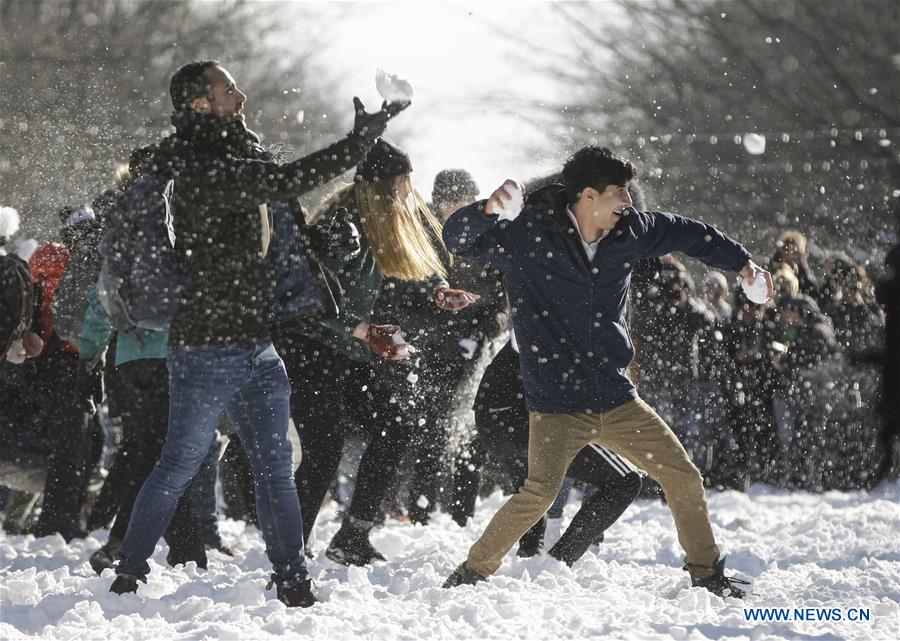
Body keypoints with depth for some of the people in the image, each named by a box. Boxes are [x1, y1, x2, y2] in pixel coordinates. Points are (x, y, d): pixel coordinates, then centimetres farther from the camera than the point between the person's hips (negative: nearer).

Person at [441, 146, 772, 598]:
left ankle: (707, 574, 23)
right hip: (556, 402, -6)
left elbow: (685, 233, 23)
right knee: (540, 492, -23)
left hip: (616, 399, 6)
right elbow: (459, 238, -17)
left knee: (684, 478, 4)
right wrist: (488, 211, -37)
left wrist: (741, 262, 22)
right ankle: (473, 574, -6)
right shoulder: (524, 237, -10)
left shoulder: (627, 233, 5)